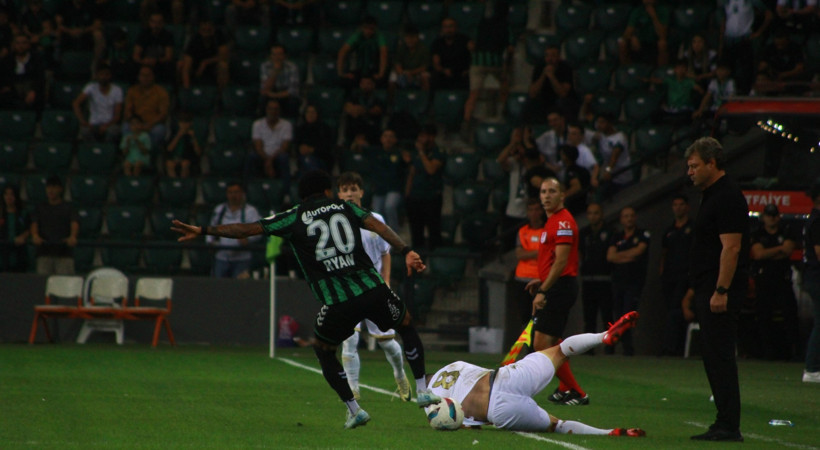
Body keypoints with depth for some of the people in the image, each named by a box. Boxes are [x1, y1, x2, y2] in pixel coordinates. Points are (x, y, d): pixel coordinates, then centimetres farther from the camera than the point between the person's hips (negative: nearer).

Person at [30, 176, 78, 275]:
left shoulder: (67, 207, 12)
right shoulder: (40, 208, 18)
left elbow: (75, 224, -2)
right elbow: (34, 224, 5)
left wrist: (72, 236, -24)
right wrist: (35, 235, -19)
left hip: (64, 252, -2)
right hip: (44, 252, 2)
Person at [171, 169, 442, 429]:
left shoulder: (294, 218, 9)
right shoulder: (344, 207, 15)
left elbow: (247, 230, 6)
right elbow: (377, 226, 1)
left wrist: (203, 232, 12)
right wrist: (406, 251, -7)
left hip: (337, 304, -2)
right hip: (373, 290, 2)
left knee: (323, 351, 24)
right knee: (406, 325, 29)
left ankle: (354, 410, 17)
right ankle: (422, 390, 27)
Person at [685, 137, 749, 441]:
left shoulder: (728, 197, -14)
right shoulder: (712, 196, 19)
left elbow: (731, 248, -20)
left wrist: (721, 291, -24)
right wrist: (699, 290, 21)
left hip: (720, 291, -11)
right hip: (708, 290, 11)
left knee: (719, 356, -11)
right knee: (713, 356, 11)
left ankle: (728, 426, -11)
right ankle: (725, 424, 14)